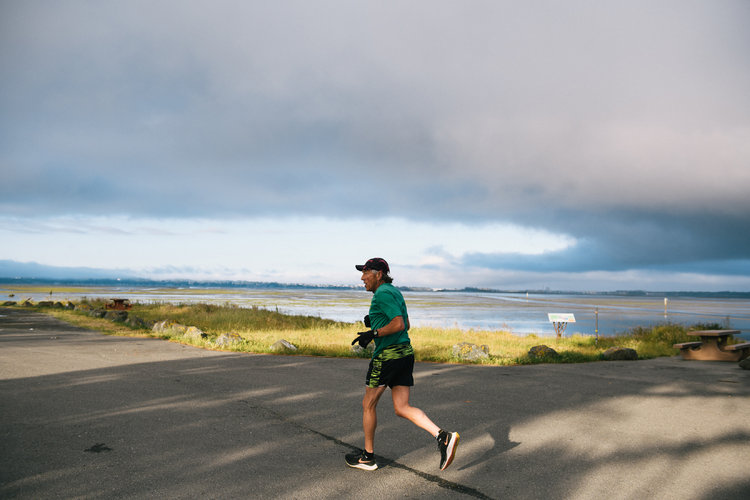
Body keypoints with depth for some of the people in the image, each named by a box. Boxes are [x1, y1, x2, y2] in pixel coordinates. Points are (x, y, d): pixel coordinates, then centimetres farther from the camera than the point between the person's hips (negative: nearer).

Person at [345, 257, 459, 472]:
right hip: (405, 352, 9)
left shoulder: (383, 293, -12)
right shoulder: (395, 292, 17)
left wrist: (373, 334, -18)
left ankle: (367, 456, 22)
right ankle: (443, 437, -9)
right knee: (402, 408, 7)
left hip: (387, 354, -9)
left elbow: (399, 324, -21)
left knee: (368, 405, 9)